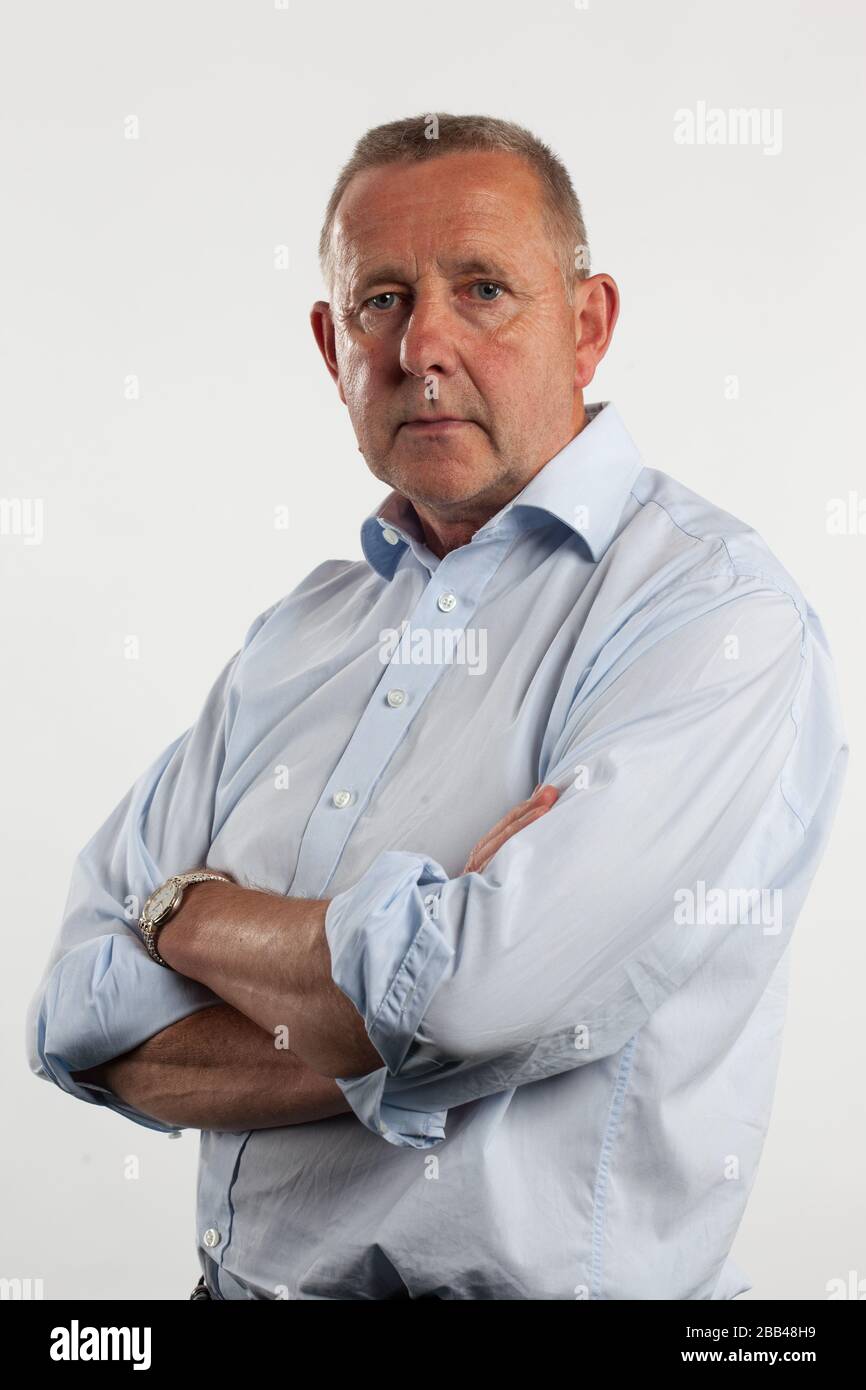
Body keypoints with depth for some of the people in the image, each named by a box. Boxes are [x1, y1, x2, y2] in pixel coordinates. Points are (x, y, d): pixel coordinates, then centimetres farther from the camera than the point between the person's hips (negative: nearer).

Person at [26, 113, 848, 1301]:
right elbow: (83, 1023, 4)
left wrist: (192, 912, -4)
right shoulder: (299, 633, 11)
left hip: (536, 1278, -3)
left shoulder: (718, 609, -9)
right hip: (242, 1276, 3)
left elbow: (487, 995, -21)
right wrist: (388, 1037, -12)